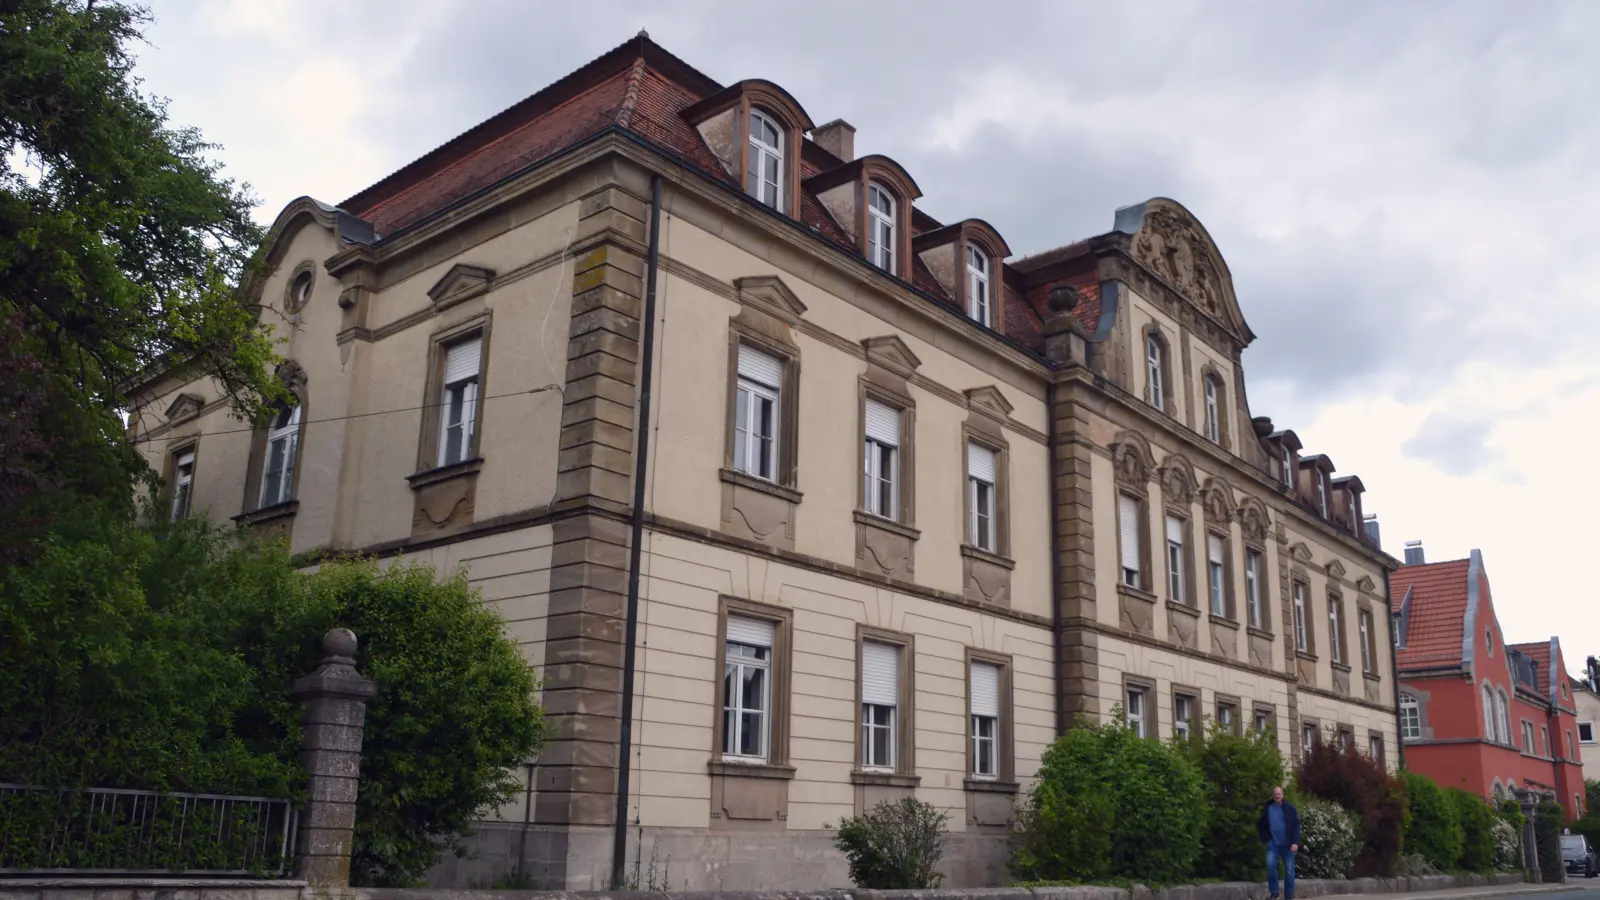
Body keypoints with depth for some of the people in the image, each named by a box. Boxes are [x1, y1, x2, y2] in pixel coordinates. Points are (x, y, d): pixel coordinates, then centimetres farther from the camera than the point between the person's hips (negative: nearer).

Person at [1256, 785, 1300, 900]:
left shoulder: (1290, 808, -5)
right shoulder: (1267, 808, 2)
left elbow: (1296, 825, -7)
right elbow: (1261, 824, 15)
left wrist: (1295, 842, -16)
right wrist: (1265, 838, 5)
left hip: (1287, 843, -1)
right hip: (1273, 843, 2)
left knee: (1289, 869, 3)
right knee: (1270, 865, -13)